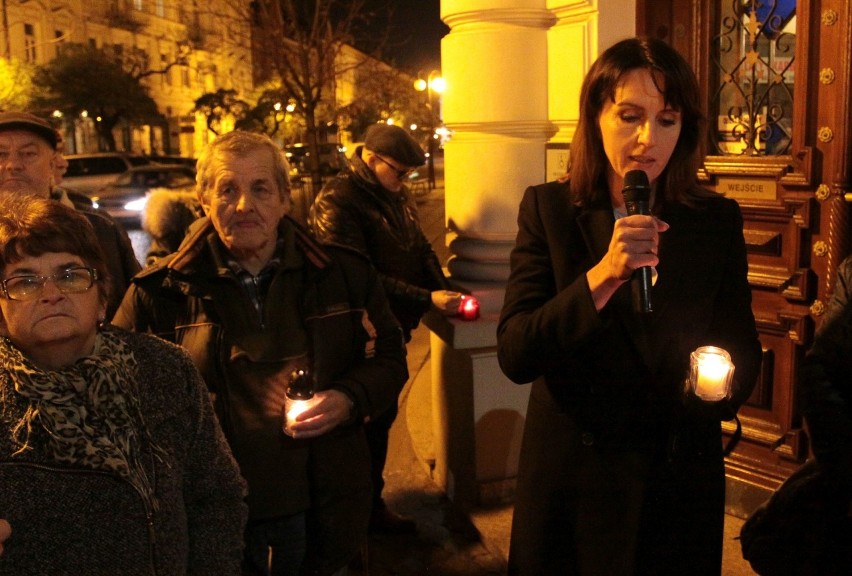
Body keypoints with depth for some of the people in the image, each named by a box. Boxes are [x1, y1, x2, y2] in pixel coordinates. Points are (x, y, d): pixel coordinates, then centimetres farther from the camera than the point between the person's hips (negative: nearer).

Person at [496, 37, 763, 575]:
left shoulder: (718, 220, -2)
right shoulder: (548, 208, -7)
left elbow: (743, 350, 4)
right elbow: (514, 356, -15)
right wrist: (602, 276, -28)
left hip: (679, 483, 2)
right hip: (570, 477, -1)